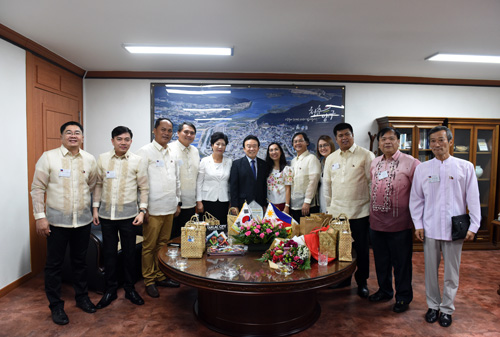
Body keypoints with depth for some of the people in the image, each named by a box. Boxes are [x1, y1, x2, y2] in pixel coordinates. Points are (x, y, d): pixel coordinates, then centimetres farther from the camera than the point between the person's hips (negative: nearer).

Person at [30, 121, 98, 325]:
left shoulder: (89, 160, 3)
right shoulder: (48, 157, -5)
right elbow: (37, 188, -5)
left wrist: (89, 207, 10)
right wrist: (40, 216, -9)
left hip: (83, 220, 3)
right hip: (56, 221, -2)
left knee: (80, 261, 16)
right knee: (54, 264, 8)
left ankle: (82, 297, 33)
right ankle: (55, 305, 25)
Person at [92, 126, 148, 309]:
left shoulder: (139, 161, -3)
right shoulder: (102, 159, 3)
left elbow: (144, 188, -1)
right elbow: (98, 185, 8)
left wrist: (142, 210, -8)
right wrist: (95, 208, 5)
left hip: (128, 214, -2)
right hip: (106, 213, 2)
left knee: (129, 252, 9)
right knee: (109, 252, 12)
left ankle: (130, 289, 27)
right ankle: (110, 290, 28)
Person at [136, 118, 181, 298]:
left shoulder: (171, 153, 13)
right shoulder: (145, 152, -7)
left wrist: (177, 202, 16)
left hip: (169, 209, 6)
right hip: (153, 210, -6)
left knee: (163, 245, 14)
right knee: (149, 247, 4)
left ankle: (160, 276, 28)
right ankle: (149, 281, 19)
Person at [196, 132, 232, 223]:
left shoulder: (229, 162, 6)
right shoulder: (205, 161, 2)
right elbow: (199, 182, 2)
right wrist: (199, 201, -3)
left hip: (224, 201, 2)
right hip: (208, 201, -1)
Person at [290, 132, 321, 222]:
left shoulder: (312, 158, -6)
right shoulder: (293, 161, 16)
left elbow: (313, 181, -14)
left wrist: (307, 202, -18)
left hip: (308, 206, -6)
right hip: (294, 206, 6)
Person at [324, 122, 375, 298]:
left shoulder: (366, 155, -2)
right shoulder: (331, 159, 11)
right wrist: (329, 207, 14)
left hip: (360, 212, -3)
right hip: (337, 212, 4)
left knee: (361, 249, 7)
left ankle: (362, 282, 26)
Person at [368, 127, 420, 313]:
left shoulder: (410, 163, -8)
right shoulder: (374, 163, 9)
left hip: (399, 223, -5)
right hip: (376, 222, 5)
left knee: (401, 262, 8)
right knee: (381, 260, 18)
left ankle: (403, 297, 27)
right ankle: (384, 290, 37)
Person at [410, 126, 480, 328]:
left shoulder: (465, 167, 0)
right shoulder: (422, 169, 2)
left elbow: (473, 198, 1)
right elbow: (416, 198, 6)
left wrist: (474, 226, -2)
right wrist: (418, 224, 2)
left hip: (454, 228, -1)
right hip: (430, 228, 1)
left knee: (451, 272, 11)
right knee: (431, 270, 12)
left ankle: (447, 309, 28)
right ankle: (433, 305, 30)